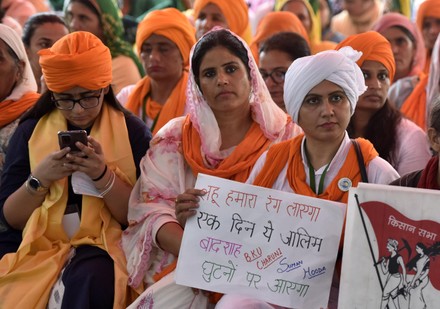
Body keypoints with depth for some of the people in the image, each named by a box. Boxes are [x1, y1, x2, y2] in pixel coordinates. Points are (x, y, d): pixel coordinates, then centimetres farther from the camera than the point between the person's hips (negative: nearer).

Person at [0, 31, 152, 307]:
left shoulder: (132, 132, 4)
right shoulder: (31, 131, 9)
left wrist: (103, 177, -16)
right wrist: (39, 179, -9)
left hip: (104, 247, -1)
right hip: (41, 248, 2)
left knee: (87, 281, -35)